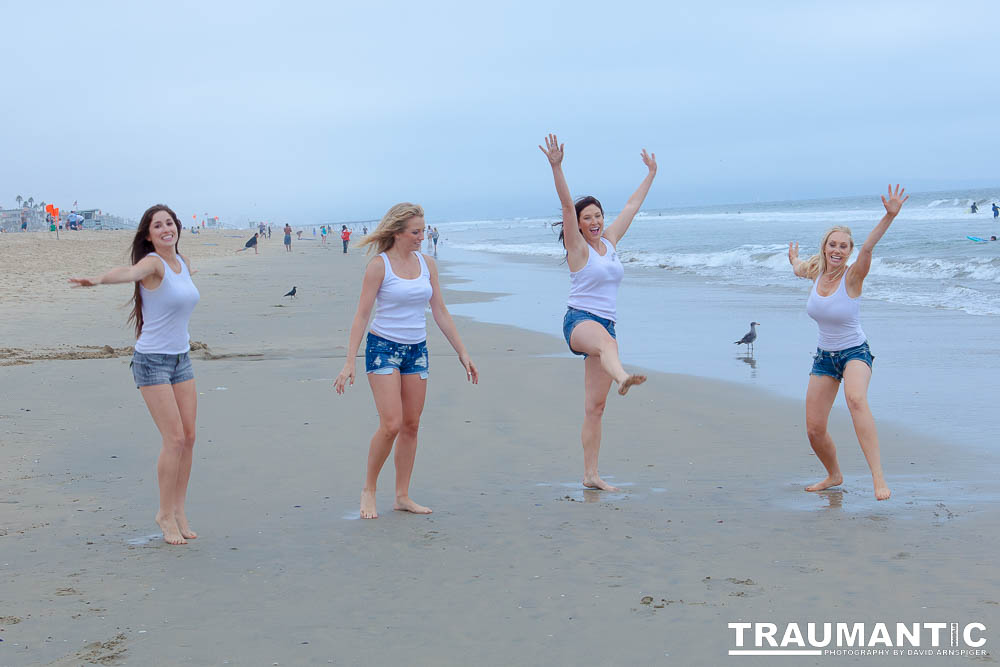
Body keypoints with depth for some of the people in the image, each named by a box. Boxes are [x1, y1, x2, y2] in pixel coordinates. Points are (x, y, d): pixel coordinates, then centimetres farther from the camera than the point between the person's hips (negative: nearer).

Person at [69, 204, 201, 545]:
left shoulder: (182, 262, 8)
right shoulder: (152, 263, -14)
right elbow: (128, 272, -37)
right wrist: (98, 279, -55)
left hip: (181, 359, 7)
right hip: (152, 361, -7)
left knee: (189, 436, 4)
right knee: (174, 438, -10)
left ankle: (178, 509, 16)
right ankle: (165, 514, 4)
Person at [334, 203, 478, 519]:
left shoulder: (427, 264, 6)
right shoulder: (379, 265, -8)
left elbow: (440, 312, 10)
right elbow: (361, 315, -9)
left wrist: (462, 352, 8)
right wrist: (349, 362, -15)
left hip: (417, 350, 5)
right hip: (384, 347, -5)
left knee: (411, 425, 6)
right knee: (391, 424, -13)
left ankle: (402, 496, 15)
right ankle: (368, 490, 5)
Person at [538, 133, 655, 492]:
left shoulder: (610, 242, 15)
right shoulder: (578, 248, -1)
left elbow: (632, 206, 25)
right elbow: (567, 205, -13)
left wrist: (651, 173, 34)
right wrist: (556, 166, -24)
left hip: (606, 326, 6)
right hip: (579, 321, -6)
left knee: (595, 406, 5)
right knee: (608, 342, -43)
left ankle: (591, 475, 6)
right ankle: (623, 378, -76)